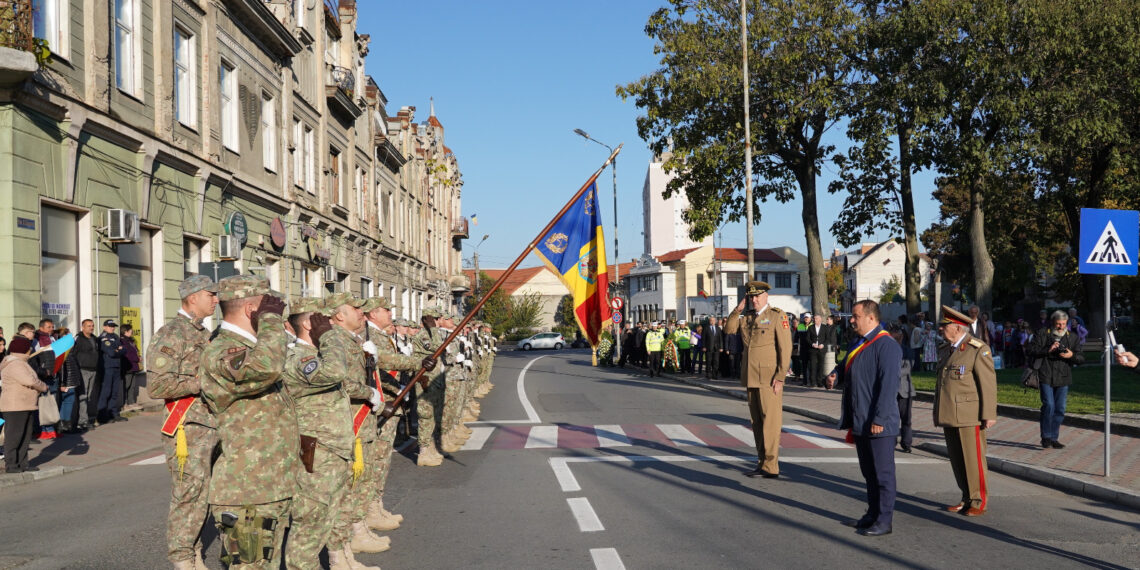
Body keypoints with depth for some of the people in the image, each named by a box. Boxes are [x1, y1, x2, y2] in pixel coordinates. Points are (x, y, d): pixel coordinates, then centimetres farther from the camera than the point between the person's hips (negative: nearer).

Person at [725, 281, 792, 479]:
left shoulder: (777, 316, -5)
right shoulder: (746, 317, 15)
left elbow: (785, 348, -9)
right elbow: (728, 329, 12)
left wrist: (780, 377, -14)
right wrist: (738, 309, 2)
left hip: (769, 378, -7)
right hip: (751, 377, 7)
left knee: (770, 421, -6)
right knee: (757, 421, 11)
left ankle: (770, 467, -3)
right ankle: (762, 463, 19)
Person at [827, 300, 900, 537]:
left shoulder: (887, 346, -16)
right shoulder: (858, 344, 14)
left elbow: (888, 385, -21)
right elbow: (845, 366, 28)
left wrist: (879, 419, -23)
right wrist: (835, 375, 3)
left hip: (877, 423, -9)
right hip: (859, 421, 9)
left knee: (882, 472, 0)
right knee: (868, 472, 17)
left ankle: (885, 521, 8)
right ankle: (873, 515, 27)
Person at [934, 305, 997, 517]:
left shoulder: (978, 350, -9)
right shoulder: (944, 350, 14)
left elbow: (988, 384, -11)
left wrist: (989, 415, -14)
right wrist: (938, 413, 20)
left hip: (969, 415, -7)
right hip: (949, 415, 7)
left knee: (973, 458, -2)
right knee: (956, 459, 10)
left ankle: (979, 501, 9)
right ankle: (967, 498, 21)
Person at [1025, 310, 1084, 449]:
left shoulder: (1073, 337, 13)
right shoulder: (1042, 334, 3)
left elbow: (1081, 359, 10)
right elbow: (1029, 350, -5)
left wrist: (1072, 355, -12)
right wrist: (1048, 350, -15)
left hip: (1063, 379, 4)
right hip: (1046, 377, -4)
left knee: (1060, 409, 4)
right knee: (1048, 406, -11)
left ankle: (1053, 438, 14)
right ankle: (1046, 437, 0)